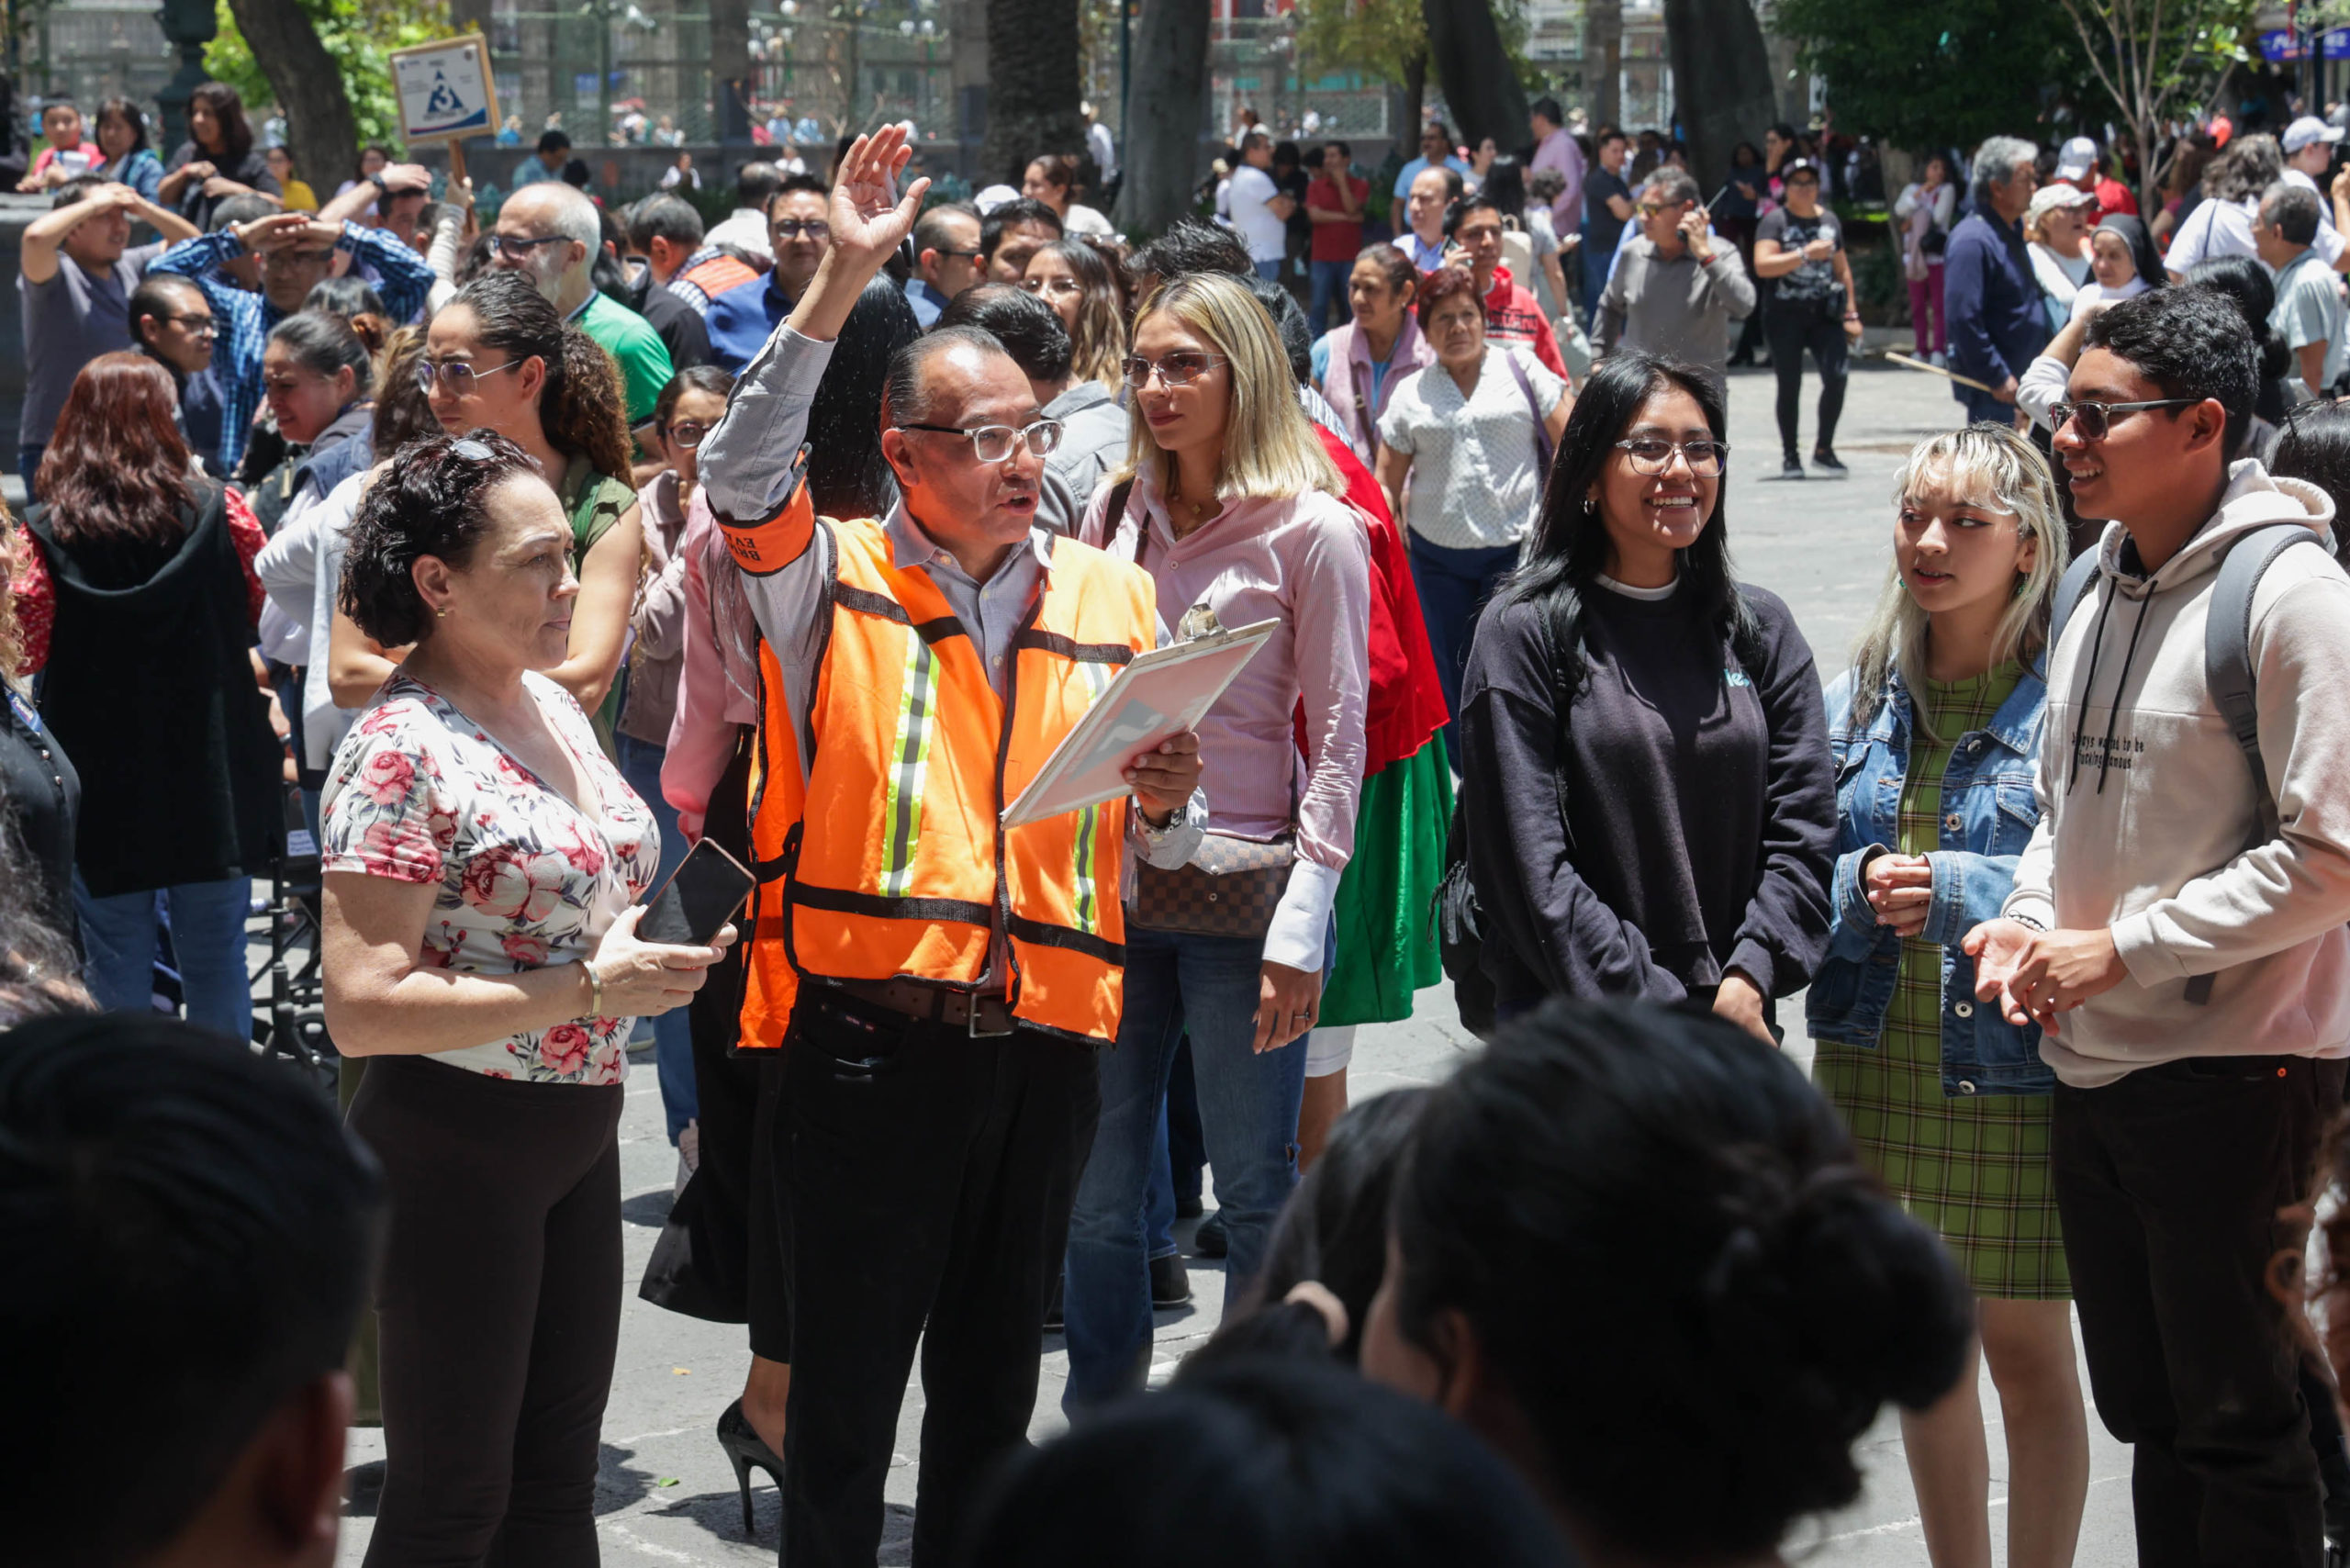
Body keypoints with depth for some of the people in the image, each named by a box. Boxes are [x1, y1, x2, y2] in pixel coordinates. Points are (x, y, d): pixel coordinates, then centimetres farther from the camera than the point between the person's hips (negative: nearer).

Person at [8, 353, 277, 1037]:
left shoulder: (46, 533, -10)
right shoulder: (217, 512, -8)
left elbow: (26, 650, -6)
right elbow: (270, 610, 5)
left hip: (101, 781, 0)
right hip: (212, 776, 0)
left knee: (114, 962, 10)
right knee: (215, 959, 10)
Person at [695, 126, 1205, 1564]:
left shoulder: (1112, 597, 12)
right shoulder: (834, 582, 2)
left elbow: (1161, 850, 16)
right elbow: (742, 471, -19)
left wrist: (1163, 803, -8)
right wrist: (843, 284, -26)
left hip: (1046, 1039, 4)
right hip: (870, 1031, -4)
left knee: (993, 1384, 14)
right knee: (845, 1389, 1)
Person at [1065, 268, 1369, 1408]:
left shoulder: (1311, 531, -6)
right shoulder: (1114, 517, 8)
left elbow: (1338, 737, -7)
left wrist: (1302, 922, -13)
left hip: (1242, 891, -5)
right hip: (1108, 885, 5)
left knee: (1256, 1197, 5)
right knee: (1096, 1196, 9)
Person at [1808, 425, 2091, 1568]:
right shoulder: (1858, 700, 7)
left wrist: (1958, 894, -21)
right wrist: (1863, 886, -12)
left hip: (2015, 1069, -5)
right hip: (1875, 1058, 5)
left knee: (2025, 1349, 3)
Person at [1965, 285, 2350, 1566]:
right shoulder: (2099, 583, 10)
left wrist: (2120, 947, -17)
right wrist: (2027, 919, 2)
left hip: (2237, 1076, -8)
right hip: (2092, 1066, 8)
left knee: (2240, 1426, 2)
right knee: (2147, 1413, 18)